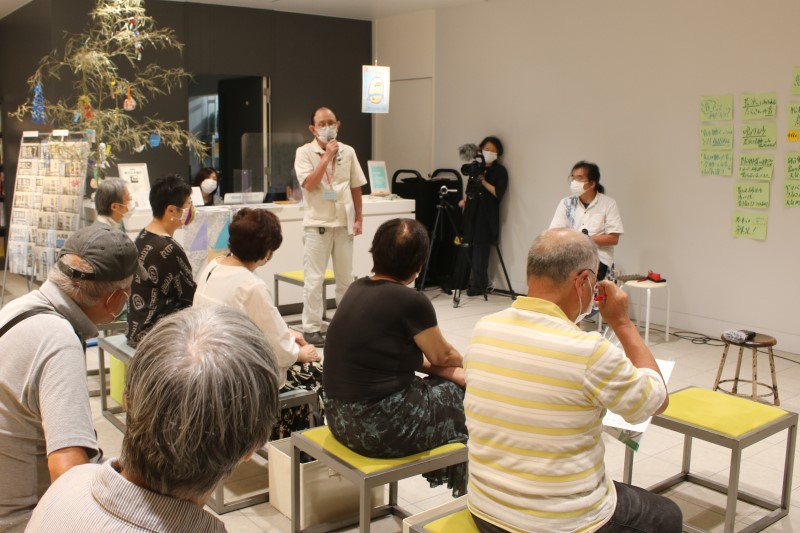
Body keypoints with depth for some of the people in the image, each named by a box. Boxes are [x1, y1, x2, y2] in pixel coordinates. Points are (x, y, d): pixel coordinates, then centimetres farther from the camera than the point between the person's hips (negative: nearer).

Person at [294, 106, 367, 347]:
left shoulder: (348, 152, 5)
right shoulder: (304, 152, -4)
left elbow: (356, 187, 10)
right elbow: (309, 184, -17)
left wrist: (358, 219, 6)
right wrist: (327, 156, -16)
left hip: (344, 223, 4)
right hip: (317, 223, -3)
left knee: (346, 277, 12)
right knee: (314, 279, -2)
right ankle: (311, 328, 6)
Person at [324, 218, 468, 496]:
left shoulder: (357, 288, 4)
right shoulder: (412, 302, -17)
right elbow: (443, 357, 1)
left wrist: (448, 370, 12)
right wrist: (460, 359, 23)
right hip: (380, 429, -7)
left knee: (449, 382, 22)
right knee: (465, 396, 14)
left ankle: (443, 473, 38)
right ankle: (467, 489, 34)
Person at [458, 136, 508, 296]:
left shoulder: (500, 171, 0)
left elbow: (498, 193, -10)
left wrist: (483, 181, -16)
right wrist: (464, 200, 8)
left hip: (487, 213, -5)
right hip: (472, 211, 5)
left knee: (480, 247, -8)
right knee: (471, 246, 0)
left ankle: (477, 284, -4)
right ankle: (479, 283, 9)